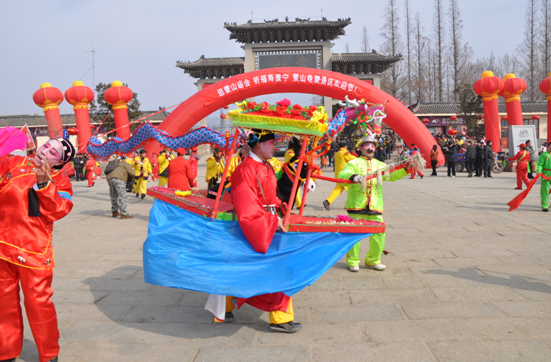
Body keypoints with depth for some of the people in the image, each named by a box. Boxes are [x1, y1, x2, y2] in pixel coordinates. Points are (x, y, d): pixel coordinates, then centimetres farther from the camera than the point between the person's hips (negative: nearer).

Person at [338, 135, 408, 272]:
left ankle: (373, 260, 21)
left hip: (375, 206, 4)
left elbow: (392, 174, 8)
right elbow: (342, 176, -10)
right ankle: (353, 261, 13)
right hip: (357, 205, -4)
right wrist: (353, 177, -32)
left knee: (379, 233, 2)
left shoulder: (379, 165, 21)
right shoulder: (354, 163, 5)